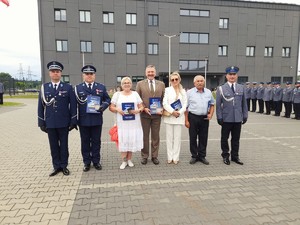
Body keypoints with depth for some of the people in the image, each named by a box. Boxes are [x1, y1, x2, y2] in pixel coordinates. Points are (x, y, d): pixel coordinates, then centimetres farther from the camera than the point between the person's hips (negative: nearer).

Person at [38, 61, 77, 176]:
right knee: (54, 145, 10)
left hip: (63, 123, -2)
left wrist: (73, 121, -7)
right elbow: (41, 106, 6)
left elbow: (73, 105, -2)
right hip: (50, 123, 2)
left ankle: (64, 166, 22)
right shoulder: (44, 87, 5)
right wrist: (41, 122, 2)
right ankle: (56, 166, 24)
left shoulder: (68, 87, -1)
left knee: (64, 145, 9)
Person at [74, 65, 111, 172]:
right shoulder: (77, 88, 3)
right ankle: (86, 162, 24)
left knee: (96, 141, 10)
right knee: (85, 142, 10)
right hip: (83, 120, 0)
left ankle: (96, 161, 25)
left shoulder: (101, 87, 7)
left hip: (97, 120, 1)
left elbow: (107, 99, 8)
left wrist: (103, 106, -14)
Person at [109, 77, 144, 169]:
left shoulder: (135, 94, 9)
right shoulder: (117, 94, 7)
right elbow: (111, 107, 4)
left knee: (132, 140, 4)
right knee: (123, 140, -2)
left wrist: (137, 110, -13)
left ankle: (129, 159, 21)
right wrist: (117, 110, -15)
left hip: (134, 122, 1)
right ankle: (124, 160, 13)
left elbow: (141, 107, 8)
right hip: (122, 122, -1)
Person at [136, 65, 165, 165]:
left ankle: (154, 156, 22)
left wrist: (162, 109, -7)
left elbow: (163, 99, 9)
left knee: (155, 136, 9)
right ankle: (144, 156, 21)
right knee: (144, 136, 8)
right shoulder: (140, 84, 3)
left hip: (157, 115, 2)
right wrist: (144, 108, -12)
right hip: (144, 114, -1)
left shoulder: (161, 84, 8)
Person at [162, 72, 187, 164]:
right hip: (169, 117, -1)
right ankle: (170, 157, 11)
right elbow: (165, 103, -5)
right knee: (169, 137, 3)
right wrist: (172, 112, -16)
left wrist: (179, 112, -11)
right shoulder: (167, 90, 5)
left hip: (179, 117, 1)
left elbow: (185, 104, 6)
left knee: (177, 137, 2)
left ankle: (176, 157, 10)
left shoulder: (183, 91, 11)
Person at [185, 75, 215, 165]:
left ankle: (202, 156, 21)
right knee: (193, 138, 4)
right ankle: (194, 156, 18)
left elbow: (212, 105, 18)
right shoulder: (189, 92, -1)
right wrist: (186, 120, -7)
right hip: (193, 117, -2)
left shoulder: (208, 92, 9)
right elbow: (186, 107, -2)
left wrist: (211, 114, 1)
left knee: (203, 138, 8)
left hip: (204, 118, 3)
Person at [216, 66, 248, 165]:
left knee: (236, 139, 11)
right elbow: (218, 104, -3)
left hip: (238, 118, 3)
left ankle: (235, 156, 25)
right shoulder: (221, 88, -1)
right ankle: (225, 156, 22)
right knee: (225, 138, 8)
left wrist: (245, 115, 7)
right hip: (226, 119, -2)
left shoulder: (241, 88, 9)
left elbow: (244, 103, 11)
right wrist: (219, 117, -7)